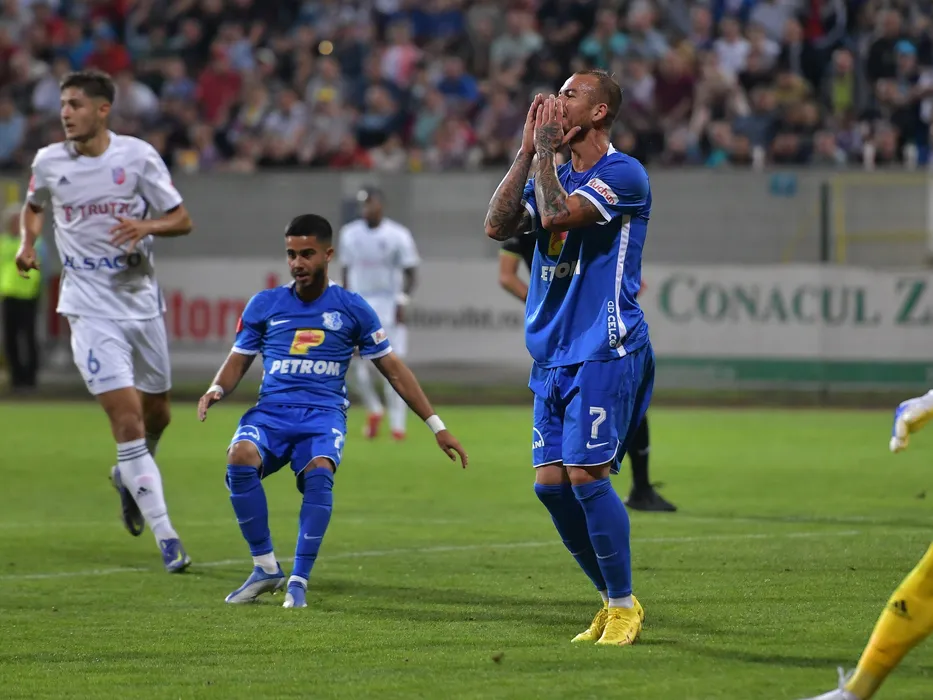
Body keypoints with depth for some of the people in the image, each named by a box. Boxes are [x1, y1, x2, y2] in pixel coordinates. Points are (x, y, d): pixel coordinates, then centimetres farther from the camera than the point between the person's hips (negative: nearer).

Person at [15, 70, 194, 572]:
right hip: (91, 310, -2)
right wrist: (27, 242, 2)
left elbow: (182, 220, -2)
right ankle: (166, 539, -10)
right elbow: (33, 206, 21)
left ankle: (128, 477, 48)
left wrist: (147, 226, -22)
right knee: (126, 419, -13)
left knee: (156, 415, 15)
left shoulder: (137, 156, -5)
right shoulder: (49, 162, -1)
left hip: (142, 301, 2)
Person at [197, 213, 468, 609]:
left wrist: (436, 426, 10)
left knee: (318, 472, -35)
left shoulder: (352, 309, 9)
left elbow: (393, 369, 13)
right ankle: (265, 569, -18)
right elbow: (238, 361, 17)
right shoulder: (264, 305, 13)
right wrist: (216, 390, -8)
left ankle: (299, 580, -25)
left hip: (324, 414, -1)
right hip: (271, 411, 1)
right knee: (240, 458, -32)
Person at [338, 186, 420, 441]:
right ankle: (374, 410, 16)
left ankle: (397, 425, 1)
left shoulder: (398, 235, -6)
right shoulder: (350, 233, 6)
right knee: (357, 362, -7)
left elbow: (411, 274, -4)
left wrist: (402, 303, -16)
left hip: (389, 304, -3)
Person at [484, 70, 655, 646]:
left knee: (586, 476, -13)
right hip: (552, 355, 8)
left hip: (604, 352, -8)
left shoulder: (624, 174, -8)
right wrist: (528, 151, 3)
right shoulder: (556, 176, 17)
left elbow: (557, 214, -21)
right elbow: (498, 226, 4)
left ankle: (624, 607, -2)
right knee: (551, 482, 3)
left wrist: (547, 149, -7)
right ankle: (612, 599, 16)